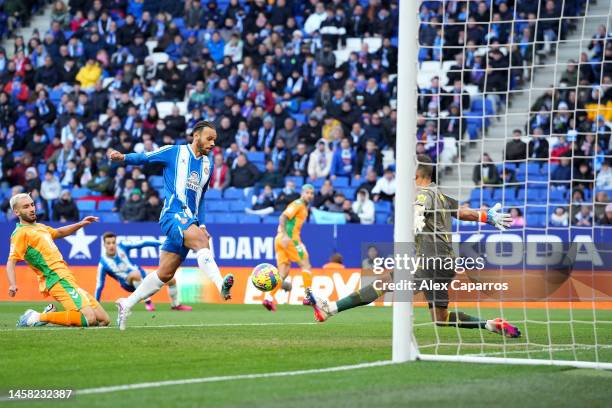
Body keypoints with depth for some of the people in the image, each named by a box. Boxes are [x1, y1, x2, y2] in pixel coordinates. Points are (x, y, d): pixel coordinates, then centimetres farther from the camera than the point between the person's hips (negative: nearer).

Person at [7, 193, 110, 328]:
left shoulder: (39, 227, 21)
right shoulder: (21, 233, -5)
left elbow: (59, 232, 41)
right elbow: (11, 262, -14)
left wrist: (81, 224, 29)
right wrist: (12, 285, -31)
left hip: (66, 278, 9)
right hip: (58, 280, -9)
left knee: (103, 320, 6)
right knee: (88, 319, -25)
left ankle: (50, 314, 11)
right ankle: (39, 318, -13)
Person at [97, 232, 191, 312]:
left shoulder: (122, 246, -11)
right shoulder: (103, 264, -16)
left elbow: (141, 244, -8)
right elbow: (99, 284, -11)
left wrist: (160, 243, -13)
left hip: (142, 276, 4)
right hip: (128, 283, -4)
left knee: (171, 280, -2)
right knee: (136, 274, -40)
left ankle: (175, 305, 23)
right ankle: (147, 302, -29)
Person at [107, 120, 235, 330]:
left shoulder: (207, 164, 19)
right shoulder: (174, 152, 2)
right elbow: (144, 157, -1)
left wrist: (202, 224, 19)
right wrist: (123, 157, -20)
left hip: (189, 222, 7)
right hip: (173, 215, -7)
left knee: (164, 274, 5)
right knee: (201, 240, -33)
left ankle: (126, 304, 16)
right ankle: (221, 285, -48)